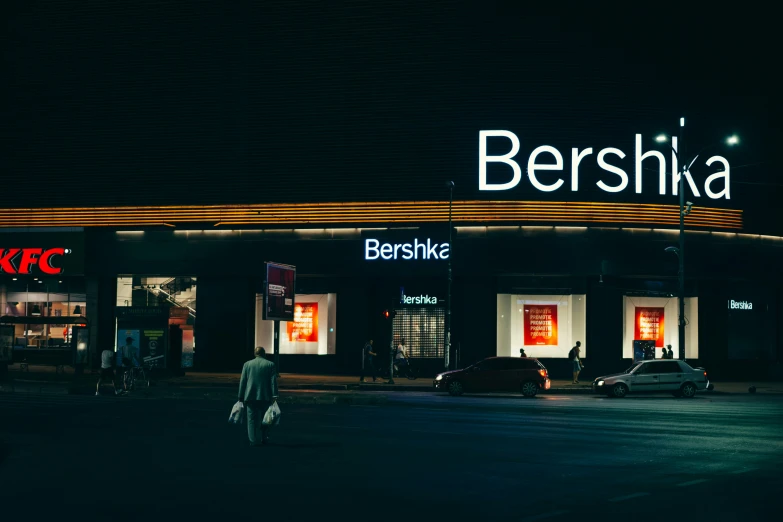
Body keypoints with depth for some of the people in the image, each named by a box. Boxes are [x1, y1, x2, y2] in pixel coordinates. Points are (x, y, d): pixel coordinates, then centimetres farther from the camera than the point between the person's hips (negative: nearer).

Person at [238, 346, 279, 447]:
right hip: (265, 397, 0)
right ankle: (264, 439, 17)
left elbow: (242, 382, 5)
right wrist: (274, 396, -6)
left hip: (251, 397, 0)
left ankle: (253, 441, -4)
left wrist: (241, 397, 8)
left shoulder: (247, 364, 5)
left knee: (252, 419, 2)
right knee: (264, 419, 13)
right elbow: (273, 381, -4)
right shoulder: (270, 365, 2)